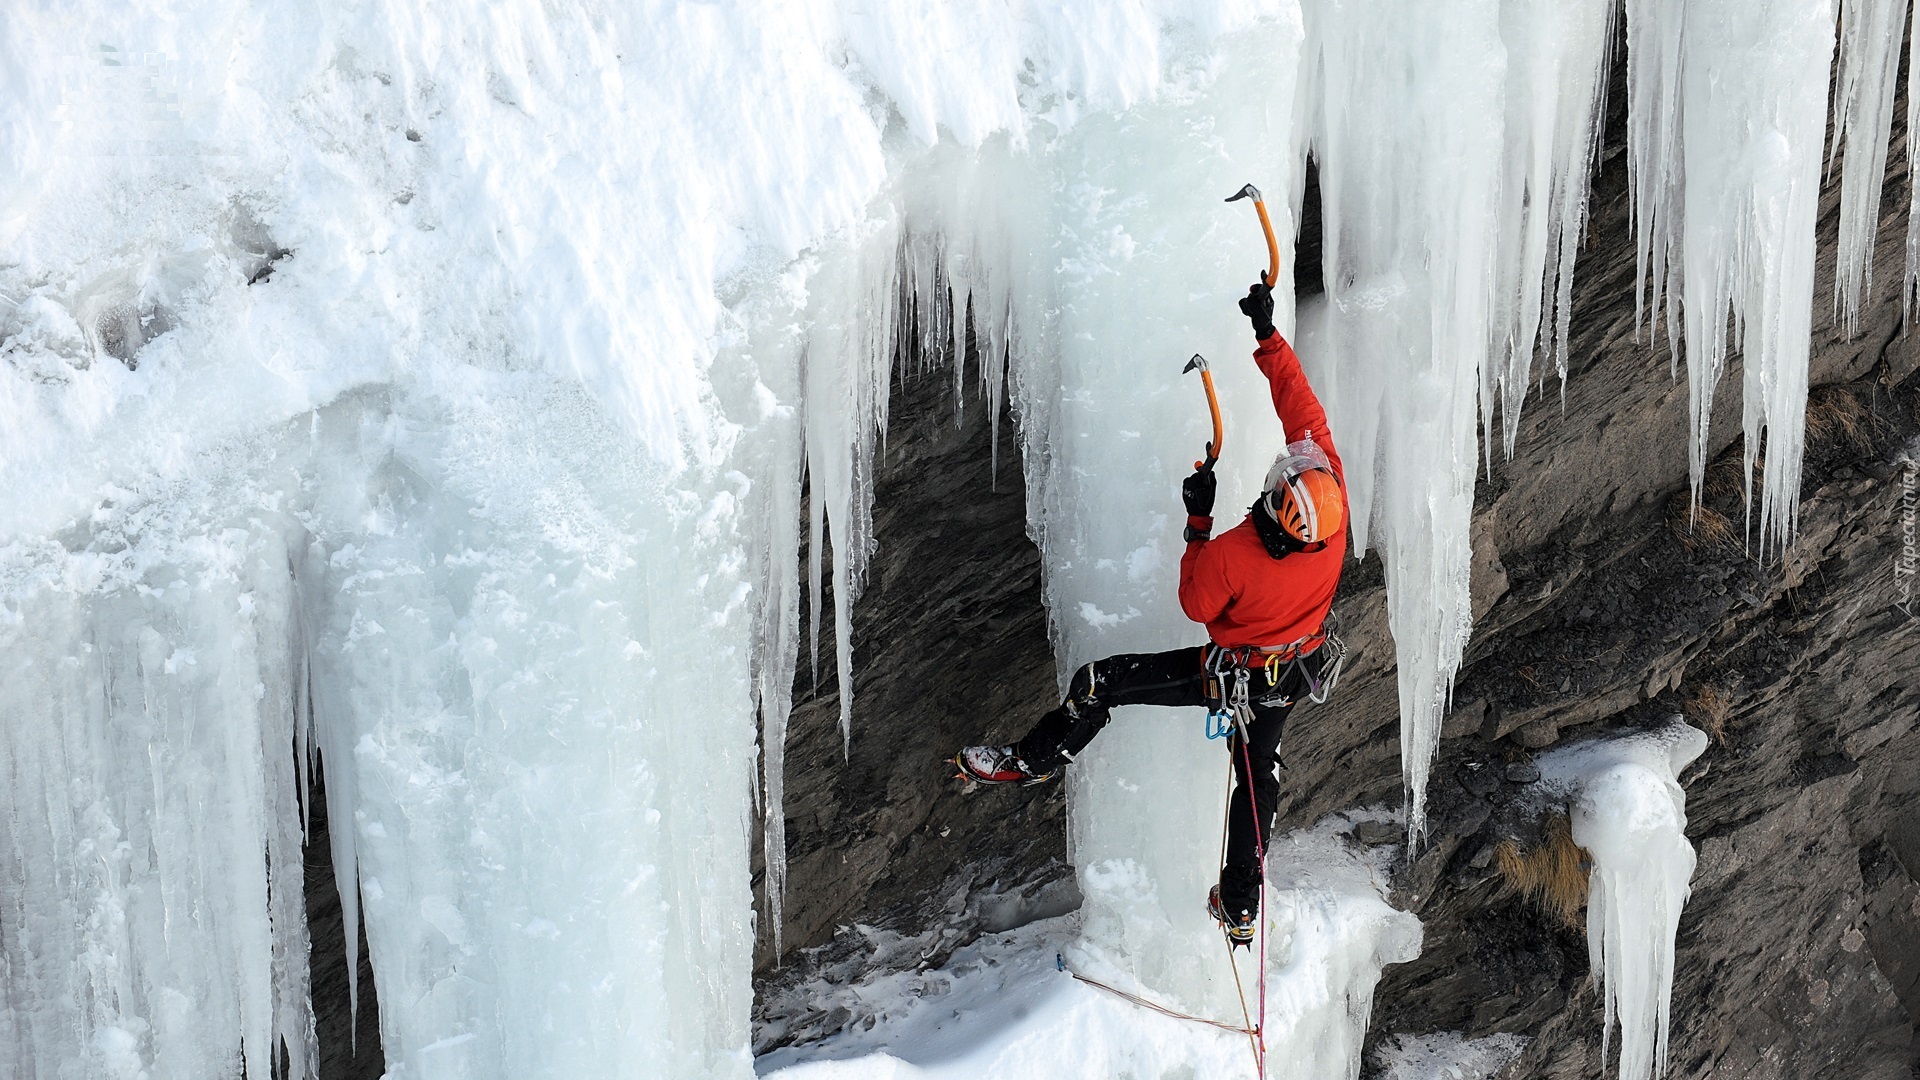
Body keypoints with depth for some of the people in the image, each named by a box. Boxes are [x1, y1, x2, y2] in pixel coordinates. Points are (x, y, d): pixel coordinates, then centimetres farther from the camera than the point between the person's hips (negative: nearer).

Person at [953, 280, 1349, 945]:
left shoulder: (1230, 557, -38)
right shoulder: (1334, 509, -28)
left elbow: (1194, 604, -15)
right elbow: (1304, 412, -18)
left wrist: (1197, 521, -14)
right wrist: (1268, 336, -14)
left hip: (1234, 674, -6)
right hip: (1298, 671, 6)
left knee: (1100, 681, 5)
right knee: (1257, 772, 24)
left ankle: (1033, 761, 26)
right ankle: (1240, 909, 37)